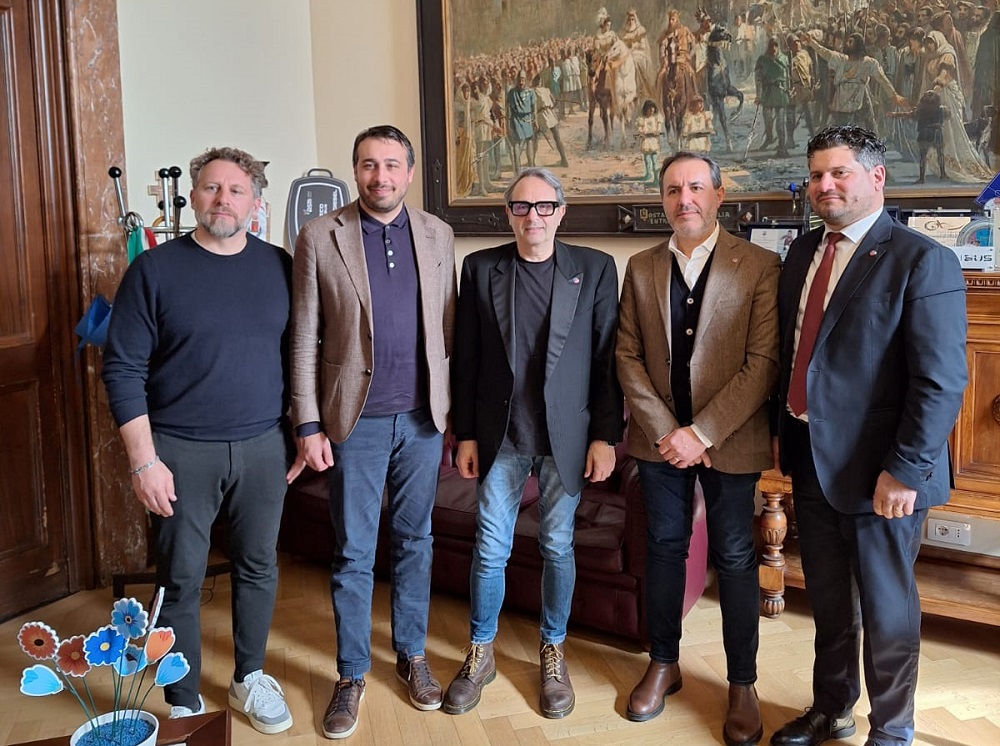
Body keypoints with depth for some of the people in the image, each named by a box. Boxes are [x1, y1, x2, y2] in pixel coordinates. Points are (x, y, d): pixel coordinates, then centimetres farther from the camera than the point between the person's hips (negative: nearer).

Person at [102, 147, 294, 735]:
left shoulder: (280, 267, 3)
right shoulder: (155, 269, -6)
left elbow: (298, 354, 10)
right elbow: (123, 369, -7)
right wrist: (143, 459, -12)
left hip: (263, 447, 3)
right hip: (182, 451, -2)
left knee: (259, 567, 14)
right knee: (181, 580, 6)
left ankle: (250, 677, 35)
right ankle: (184, 703, 24)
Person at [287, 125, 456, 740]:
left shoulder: (438, 235, 4)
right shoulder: (320, 237, -5)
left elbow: (448, 328, 6)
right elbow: (304, 340, -5)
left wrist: (452, 406, 3)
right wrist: (309, 425, -8)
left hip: (422, 417, 3)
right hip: (356, 420, -2)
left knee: (416, 541, 15)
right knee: (353, 553, 7)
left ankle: (413, 654, 32)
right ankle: (352, 674, 23)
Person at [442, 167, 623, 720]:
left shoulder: (595, 269, -1)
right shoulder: (480, 269, 2)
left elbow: (608, 358, -1)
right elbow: (465, 359, 3)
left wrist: (605, 436, -5)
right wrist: (465, 435, 2)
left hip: (566, 436, 0)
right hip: (500, 436, 1)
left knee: (557, 548, 10)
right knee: (489, 549, 7)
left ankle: (553, 654, 29)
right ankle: (481, 654, 26)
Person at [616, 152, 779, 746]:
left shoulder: (760, 267, -7)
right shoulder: (641, 268, 5)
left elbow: (763, 362, -12)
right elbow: (628, 356, 2)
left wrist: (702, 433, -16)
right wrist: (665, 430, -9)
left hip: (729, 441, -3)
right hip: (660, 437, 3)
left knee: (734, 559, 6)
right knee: (665, 548, 14)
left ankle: (743, 686, 21)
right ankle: (664, 665, 31)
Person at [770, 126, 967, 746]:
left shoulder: (922, 261, -14)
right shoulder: (804, 252, 7)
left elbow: (942, 382, -18)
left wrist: (905, 471, -20)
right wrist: (783, 429, 11)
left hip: (877, 470, -6)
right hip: (811, 460, 6)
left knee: (886, 606, 11)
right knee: (828, 600, 20)